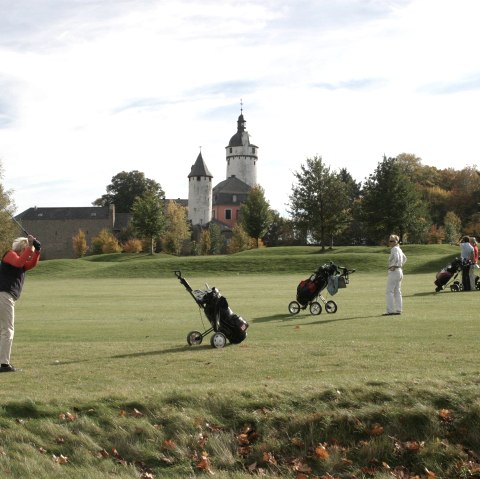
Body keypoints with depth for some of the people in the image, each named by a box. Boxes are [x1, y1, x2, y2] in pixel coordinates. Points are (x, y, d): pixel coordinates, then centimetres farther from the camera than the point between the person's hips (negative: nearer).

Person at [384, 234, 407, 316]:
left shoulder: (394, 249, -13)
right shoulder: (399, 249, 15)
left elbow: (396, 257, -31)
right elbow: (404, 258, 31)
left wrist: (393, 267, -21)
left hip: (393, 272, -10)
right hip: (399, 271, 10)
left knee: (389, 291, -7)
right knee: (397, 291, 12)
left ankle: (390, 310, -10)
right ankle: (398, 310, 13)